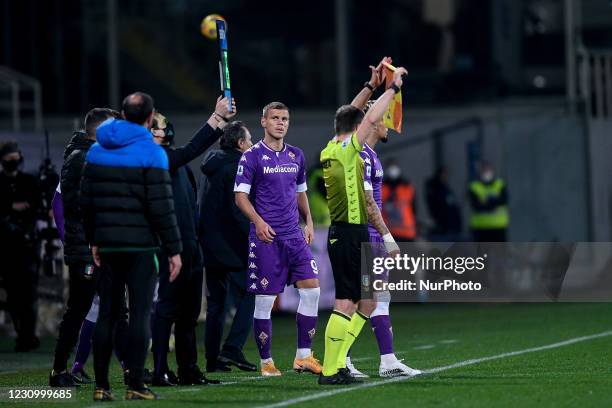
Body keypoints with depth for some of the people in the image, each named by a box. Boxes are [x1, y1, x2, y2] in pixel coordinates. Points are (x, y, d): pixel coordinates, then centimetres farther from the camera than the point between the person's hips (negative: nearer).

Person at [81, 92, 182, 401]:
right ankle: (135, 385, -8)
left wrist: (93, 240, 20)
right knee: (140, 314, -3)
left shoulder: (96, 151, 8)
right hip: (141, 245, -5)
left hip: (108, 245, 5)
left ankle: (101, 385, 6)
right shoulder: (152, 153, -8)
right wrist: (174, 249, -8)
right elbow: (161, 206, -12)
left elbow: (86, 199, 12)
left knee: (106, 314, 8)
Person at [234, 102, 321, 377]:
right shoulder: (252, 156, -4)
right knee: (265, 299, -2)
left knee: (311, 289, -6)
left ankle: (303, 356, 1)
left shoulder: (296, 156, 14)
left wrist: (308, 222, 13)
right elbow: (240, 195, -6)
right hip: (266, 237, -5)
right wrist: (258, 221, -20)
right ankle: (266, 361, 7)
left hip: (294, 235, 5)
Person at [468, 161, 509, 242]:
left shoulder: (501, 186, 9)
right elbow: (476, 206, -12)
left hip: (499, 226, 2)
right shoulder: (473, 188, 1)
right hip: (480, 227, -2)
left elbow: (504, 200, -9)